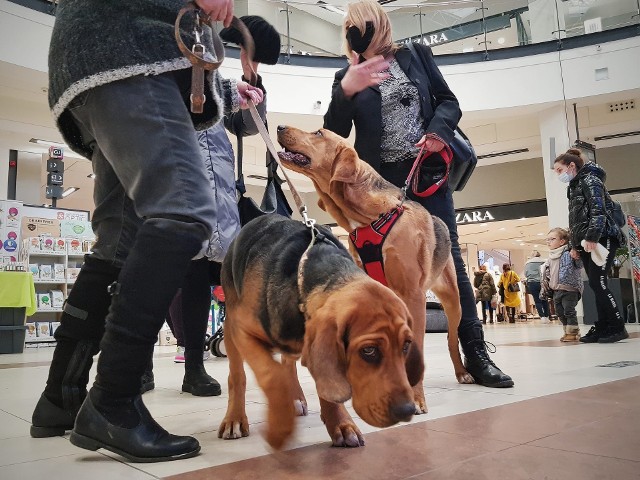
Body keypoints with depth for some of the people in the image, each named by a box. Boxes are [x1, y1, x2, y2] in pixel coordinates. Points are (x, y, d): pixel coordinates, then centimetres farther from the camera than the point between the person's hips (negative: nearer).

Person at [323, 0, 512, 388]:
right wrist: (345, 91, -18)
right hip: (380, 184, 0)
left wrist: (438, 131, -12)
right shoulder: (347, 77, 8)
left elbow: (449, 101, 9)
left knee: (450, 258, -2)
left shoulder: (416, 55, 10)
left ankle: (476, 353, 4)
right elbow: (334, 133, -2)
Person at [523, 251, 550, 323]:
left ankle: (542, 317, -8)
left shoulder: (527, 263, 8)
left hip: (532, 283, 0)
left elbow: (525, 274, 8)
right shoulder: (543, 261, 4)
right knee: (544, 300, 11)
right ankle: (546, 317, 9)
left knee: (537, 301, 2)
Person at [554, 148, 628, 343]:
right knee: (596, 285, 5)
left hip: (602, 239, -9)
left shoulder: (589, 180, -5)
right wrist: (574, 245, 16)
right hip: (585, 243, 9)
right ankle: (603, 327, 7)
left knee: (597, 282, -13)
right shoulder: (574, 187, 21)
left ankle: (617, 327, -5)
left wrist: (592, 237, -24)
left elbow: (598, 210, -17)